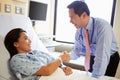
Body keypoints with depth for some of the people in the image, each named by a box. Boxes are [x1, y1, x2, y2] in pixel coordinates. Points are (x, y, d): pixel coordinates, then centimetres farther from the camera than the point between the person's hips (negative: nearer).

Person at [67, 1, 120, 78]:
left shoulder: (102, 26, -32)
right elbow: (77, 51, -5)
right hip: (93, 58, 5)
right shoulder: (79, 29, -13)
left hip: (109, 59, -4)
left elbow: (103, 55, -37)